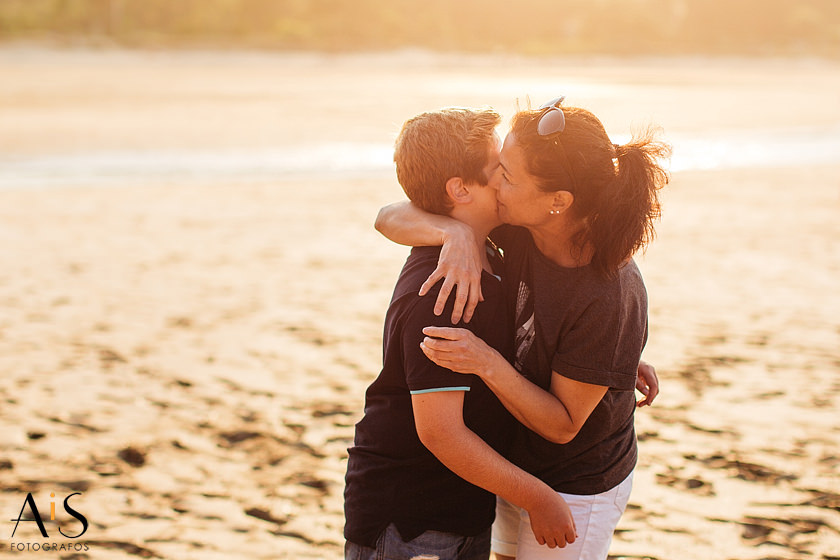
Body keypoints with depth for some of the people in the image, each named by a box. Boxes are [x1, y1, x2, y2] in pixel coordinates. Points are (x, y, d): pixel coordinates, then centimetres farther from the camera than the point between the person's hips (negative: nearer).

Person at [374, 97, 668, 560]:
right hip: (515, 464, 7)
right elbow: (389, 219, -14)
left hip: (574, 494, -7)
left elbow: (562, 425, -24)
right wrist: (455, 233, -33)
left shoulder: (611, 299, -32)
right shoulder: (518, 230, -15)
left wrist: (487, 363, -37)